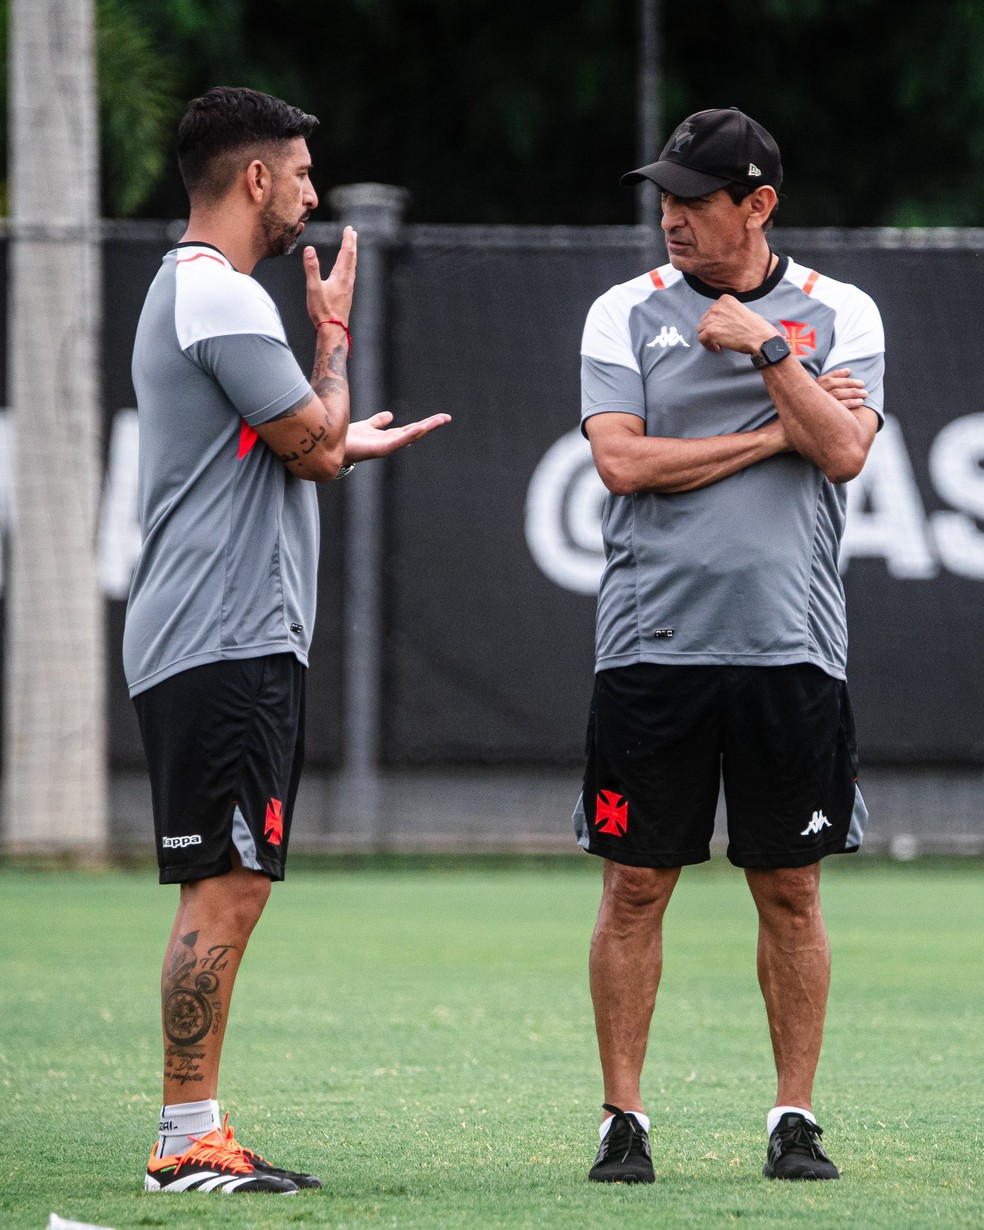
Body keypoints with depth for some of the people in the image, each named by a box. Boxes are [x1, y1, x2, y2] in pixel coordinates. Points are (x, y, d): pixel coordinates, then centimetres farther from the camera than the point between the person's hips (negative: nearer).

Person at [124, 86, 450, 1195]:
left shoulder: (190, 291, 21)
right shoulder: (223, 298, -13)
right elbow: (317, 445, -11)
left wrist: (354, 445, 34)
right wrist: (335, 331, 2)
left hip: (240, 645, 11)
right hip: (224, 645, -11)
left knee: (229, 893, 9)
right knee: (221, 891, -11)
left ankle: (198, 1137, 10)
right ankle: (188, 1142, -11)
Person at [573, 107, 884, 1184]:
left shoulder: (839, 316, 7)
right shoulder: (626, 314, 6)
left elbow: (844, 452, -7)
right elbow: (622, 461, -7)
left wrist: (766, 350, -14)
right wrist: (776, 431, -6)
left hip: (790, 649, 0)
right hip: (651, 643, 0)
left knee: (791, 891, 4)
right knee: (635, 885, 0)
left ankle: (795, 1117, 13)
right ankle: (623, 1117, 7)